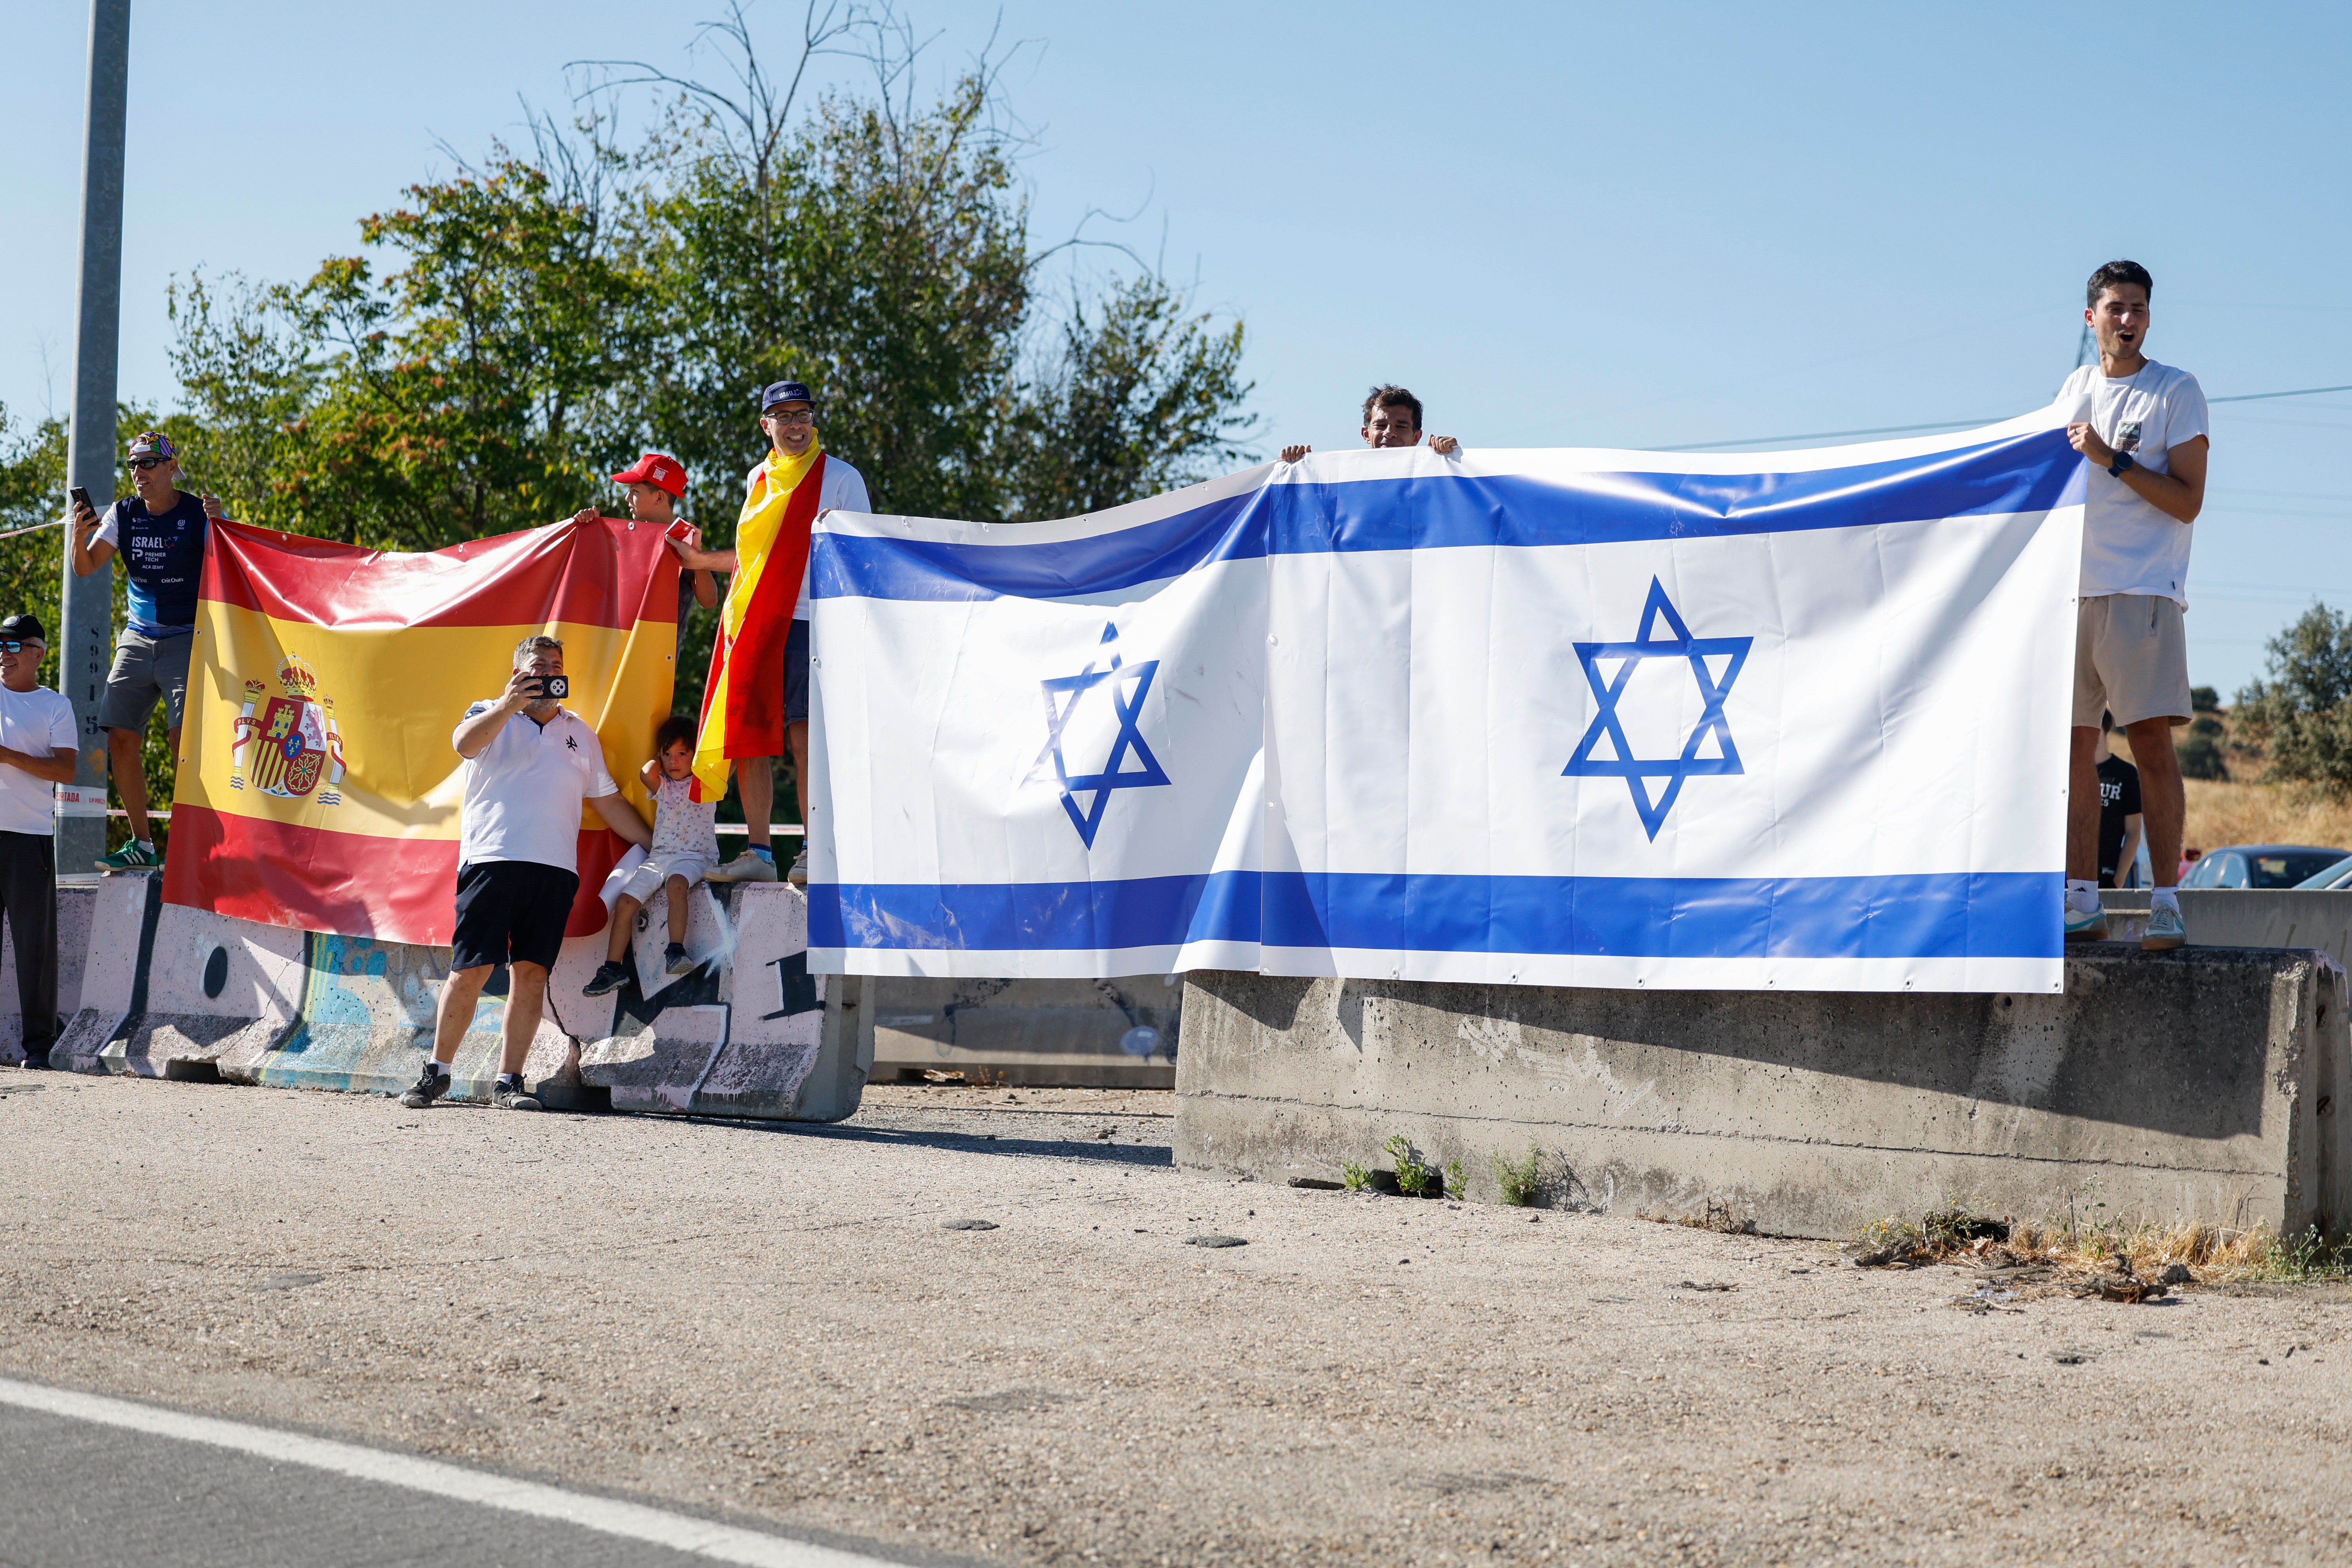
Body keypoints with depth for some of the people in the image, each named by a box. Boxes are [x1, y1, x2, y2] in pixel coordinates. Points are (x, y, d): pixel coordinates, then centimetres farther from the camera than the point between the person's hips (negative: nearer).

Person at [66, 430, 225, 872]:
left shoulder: (198, 514, -8)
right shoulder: (123, 515, 5)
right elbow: (85, 568, 1)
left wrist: (219, 527, -33)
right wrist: (79, 535, -20)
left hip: (186, 638, -5)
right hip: (137, 639, 5)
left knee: (183, 737, -17)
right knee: (120, 740, -1)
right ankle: (142, 846, 9)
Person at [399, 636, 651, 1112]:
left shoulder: (579, 732, 22)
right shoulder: (491, 715, 11)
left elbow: (608, 800, 26)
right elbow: (465, 744, -11)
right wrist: (509, 706, -22)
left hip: (554, 868, 3)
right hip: (492, 859, -3)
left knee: (532, 973, -3)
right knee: (470, 969, -5)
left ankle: (508, 1081, 1)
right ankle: (437, 1072, 7)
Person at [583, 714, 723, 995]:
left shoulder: (707, 785, 4)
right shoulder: (662, 786, 13)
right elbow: (649, 772, -8)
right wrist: (659, 758, 10)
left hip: (695, 857, -4)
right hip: (659, 856, 4)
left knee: (677, 883, -38)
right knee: (625, 901, -12)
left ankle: (675, 951, -38)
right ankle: (612, 969, -6)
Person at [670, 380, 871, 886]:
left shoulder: (841, 477, 4)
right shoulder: (758, 480, 19)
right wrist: (701, 560, 22)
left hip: (809, 622, -5)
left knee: (804, 737, -10)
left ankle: (814, 854, -5)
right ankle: (758, 854, 7)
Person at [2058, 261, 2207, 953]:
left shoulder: (2178, 392, 1)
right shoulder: (2074, 390, 17)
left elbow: (2187, 502, -6)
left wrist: (2111, 457, -13)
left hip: (2143, 591, -5)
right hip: (2070, 588, 5)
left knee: (2152, 741, -10)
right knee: (2073, 744, 2)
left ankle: (2166, 901, -9)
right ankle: (2083, 900, 6)